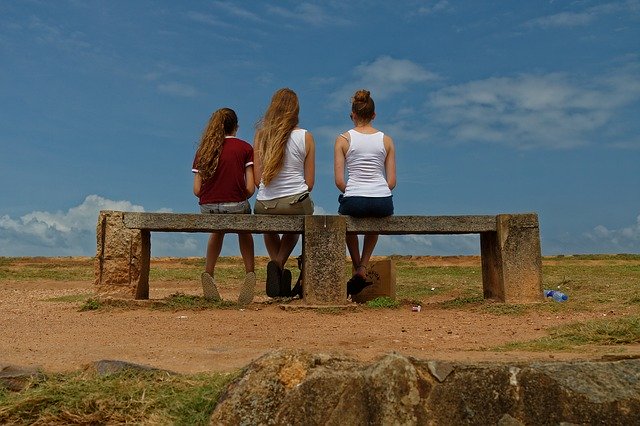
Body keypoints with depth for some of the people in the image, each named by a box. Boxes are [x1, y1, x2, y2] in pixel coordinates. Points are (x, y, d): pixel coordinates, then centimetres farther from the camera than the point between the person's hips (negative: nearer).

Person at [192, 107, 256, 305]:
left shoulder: (203, 150, 8)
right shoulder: (244, 148, 1)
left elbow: (197, 190, 3)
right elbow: (250, 188, -5)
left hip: (208, 209, 2)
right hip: (236, 206, -2)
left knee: (217, 231, 37)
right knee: (244, 230, 32)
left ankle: (208, 273, 21)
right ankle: (249, 273, 16)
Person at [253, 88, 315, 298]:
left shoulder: (261, 135, 1)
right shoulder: (306, 137, -2)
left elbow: (258, 180, 1)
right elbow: (309, 183, 0)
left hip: (265, 205, 1)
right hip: (297, 203, -1)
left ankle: (275, 263, 14)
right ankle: (280, 261, 14)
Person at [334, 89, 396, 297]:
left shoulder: (343, 139, 2)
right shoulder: (387, 140, 8)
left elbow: (339, 181, -3)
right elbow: (391, 182, 5)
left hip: (354, 200, -2)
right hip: (383, 202, 2)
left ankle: (357, 269, 36)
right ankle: (363, 267, 26)